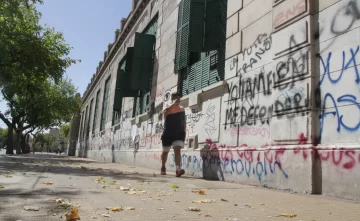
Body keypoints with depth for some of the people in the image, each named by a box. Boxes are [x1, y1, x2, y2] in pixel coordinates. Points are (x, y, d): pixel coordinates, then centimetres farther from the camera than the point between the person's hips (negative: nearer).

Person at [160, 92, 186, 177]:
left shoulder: (182, 109, 9)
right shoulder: (167, 106, -3)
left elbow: (184, 121, 15)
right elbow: (165, 111, -28)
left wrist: (184, 131, 9)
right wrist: (173, 104, -25)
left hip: (179, 133, 1)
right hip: (167, 133, -1)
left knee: (177, 150, -18)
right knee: (165, 151, 13)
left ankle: (178, 169, -31)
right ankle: (163, 168, 34)